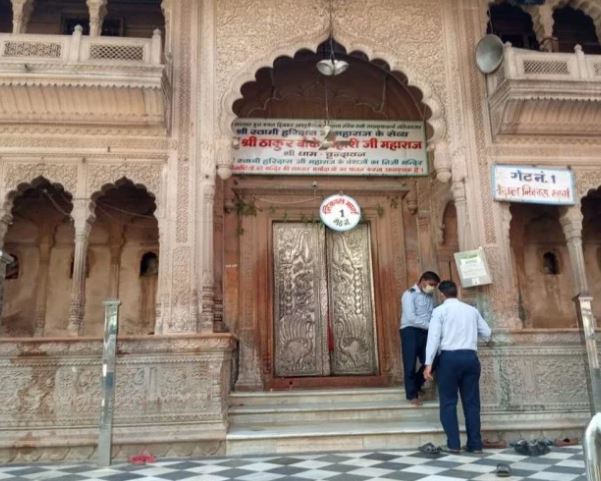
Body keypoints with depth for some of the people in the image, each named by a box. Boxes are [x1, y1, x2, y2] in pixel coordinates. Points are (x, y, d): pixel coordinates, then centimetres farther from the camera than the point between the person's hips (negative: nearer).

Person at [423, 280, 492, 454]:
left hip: (450, 357, -4)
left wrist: (428, 363, -11)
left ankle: (453, 444, 3)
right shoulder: (472, 310, 13)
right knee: (472, 402, 9)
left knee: (448, 402, 5)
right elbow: (487, 333, 18)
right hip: (470, 356, 4)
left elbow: (434, 337, -8)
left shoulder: (440, 310, 1)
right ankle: (475, 444, 11)